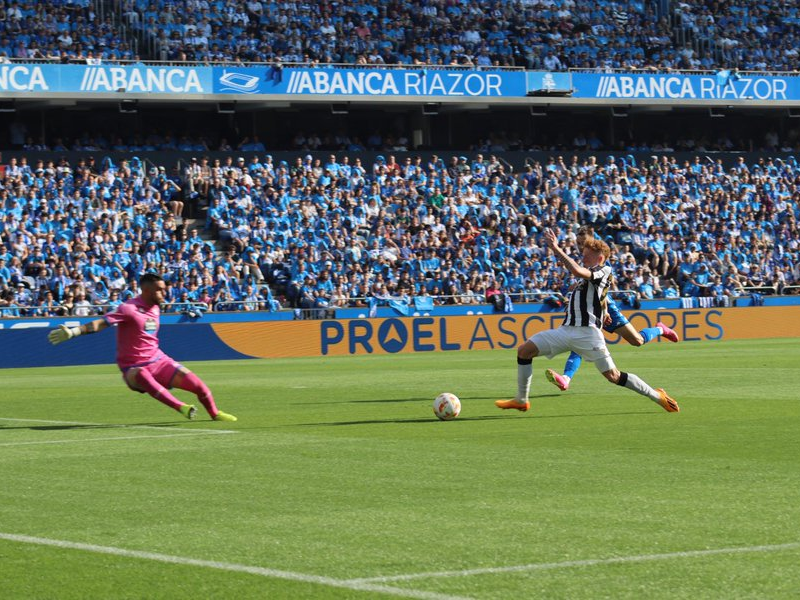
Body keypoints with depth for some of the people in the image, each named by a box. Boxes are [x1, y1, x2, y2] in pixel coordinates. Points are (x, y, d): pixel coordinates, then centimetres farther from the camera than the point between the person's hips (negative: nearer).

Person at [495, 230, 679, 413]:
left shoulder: (604, 271, -3)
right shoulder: (588, 276, 22)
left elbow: (577, 270, -21)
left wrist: (556, 249, -18)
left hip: (587, 332, -8)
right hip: (567, 329, 8)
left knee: (613, 376, -10)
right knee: (524, 349, -3)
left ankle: (657, 396, 5)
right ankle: (521, 400, 2)